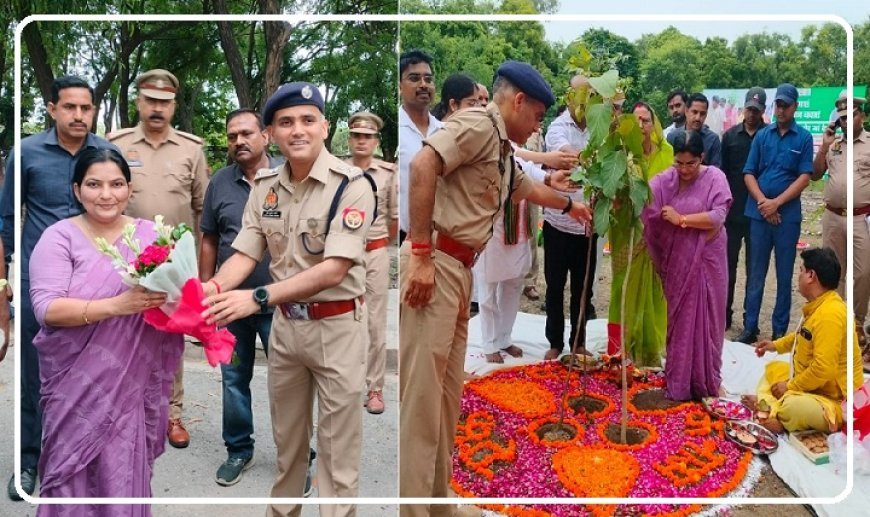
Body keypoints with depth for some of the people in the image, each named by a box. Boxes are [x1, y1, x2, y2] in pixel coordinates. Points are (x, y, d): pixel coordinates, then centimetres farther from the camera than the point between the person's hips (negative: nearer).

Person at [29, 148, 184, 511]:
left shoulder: (151, 234, 4)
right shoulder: (60, 237, -3)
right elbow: (47, 308, -14)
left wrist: (169, 297, -20)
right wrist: (117, 305, -25)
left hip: (130, 385, 2)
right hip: (75, 385, -1)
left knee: (124, 475, 6)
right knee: (73, 474, 7)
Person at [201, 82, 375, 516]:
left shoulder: (351, 185, -17)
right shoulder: (265, 185, 2)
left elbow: (334, 270, -26)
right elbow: (245, 254, -1)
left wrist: (258, 298, -34)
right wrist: (213, 288, -23)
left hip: (336, 327, -5)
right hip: (284, 323, 6)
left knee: (337, 451, 5)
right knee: (286, 439, 21)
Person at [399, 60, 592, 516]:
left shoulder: (503, 153, 24)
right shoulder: (479, 123, -6)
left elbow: (530, 189, 45)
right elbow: (422, 165, -21)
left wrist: (569, 205, 62)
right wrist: (421, 252, -25)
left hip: (459, 270, 10)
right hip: (435, 264, -10)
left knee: (446, 395, 12)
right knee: (420, 395, -9)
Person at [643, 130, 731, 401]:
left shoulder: (714, 177, -8)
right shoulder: (665, 179, -2)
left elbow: (718, 217, -18)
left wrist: (681, 219, -20)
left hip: (706, 261, -2)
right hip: (677, 261, 2)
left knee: (704, 317, 7)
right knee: (678, 318, 11)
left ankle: (706, 380, 23)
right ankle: (678, 380, 25)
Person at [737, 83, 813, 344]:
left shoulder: (804, 138, 1)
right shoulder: (762, 135, 7)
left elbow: (804, 177, -4)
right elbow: (749, 173, 5)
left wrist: (777, 203, -12)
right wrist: (762, 201, -9)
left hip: (788, 216, -2)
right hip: (759, 213, 2)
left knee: (784, 275, 6)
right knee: (755, 274, 7)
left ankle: (780, 331, 15)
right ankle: (750, 327, 15)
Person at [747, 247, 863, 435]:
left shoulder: (829, 314, -28)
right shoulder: (819, 305, 4)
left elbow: (823, 369, -31)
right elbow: (804, 335, 28)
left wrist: (790, 387, -18)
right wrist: (776, 345, 24)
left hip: (834, 401, -11)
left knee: (793, 407, -40)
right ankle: (766, 404, -4)